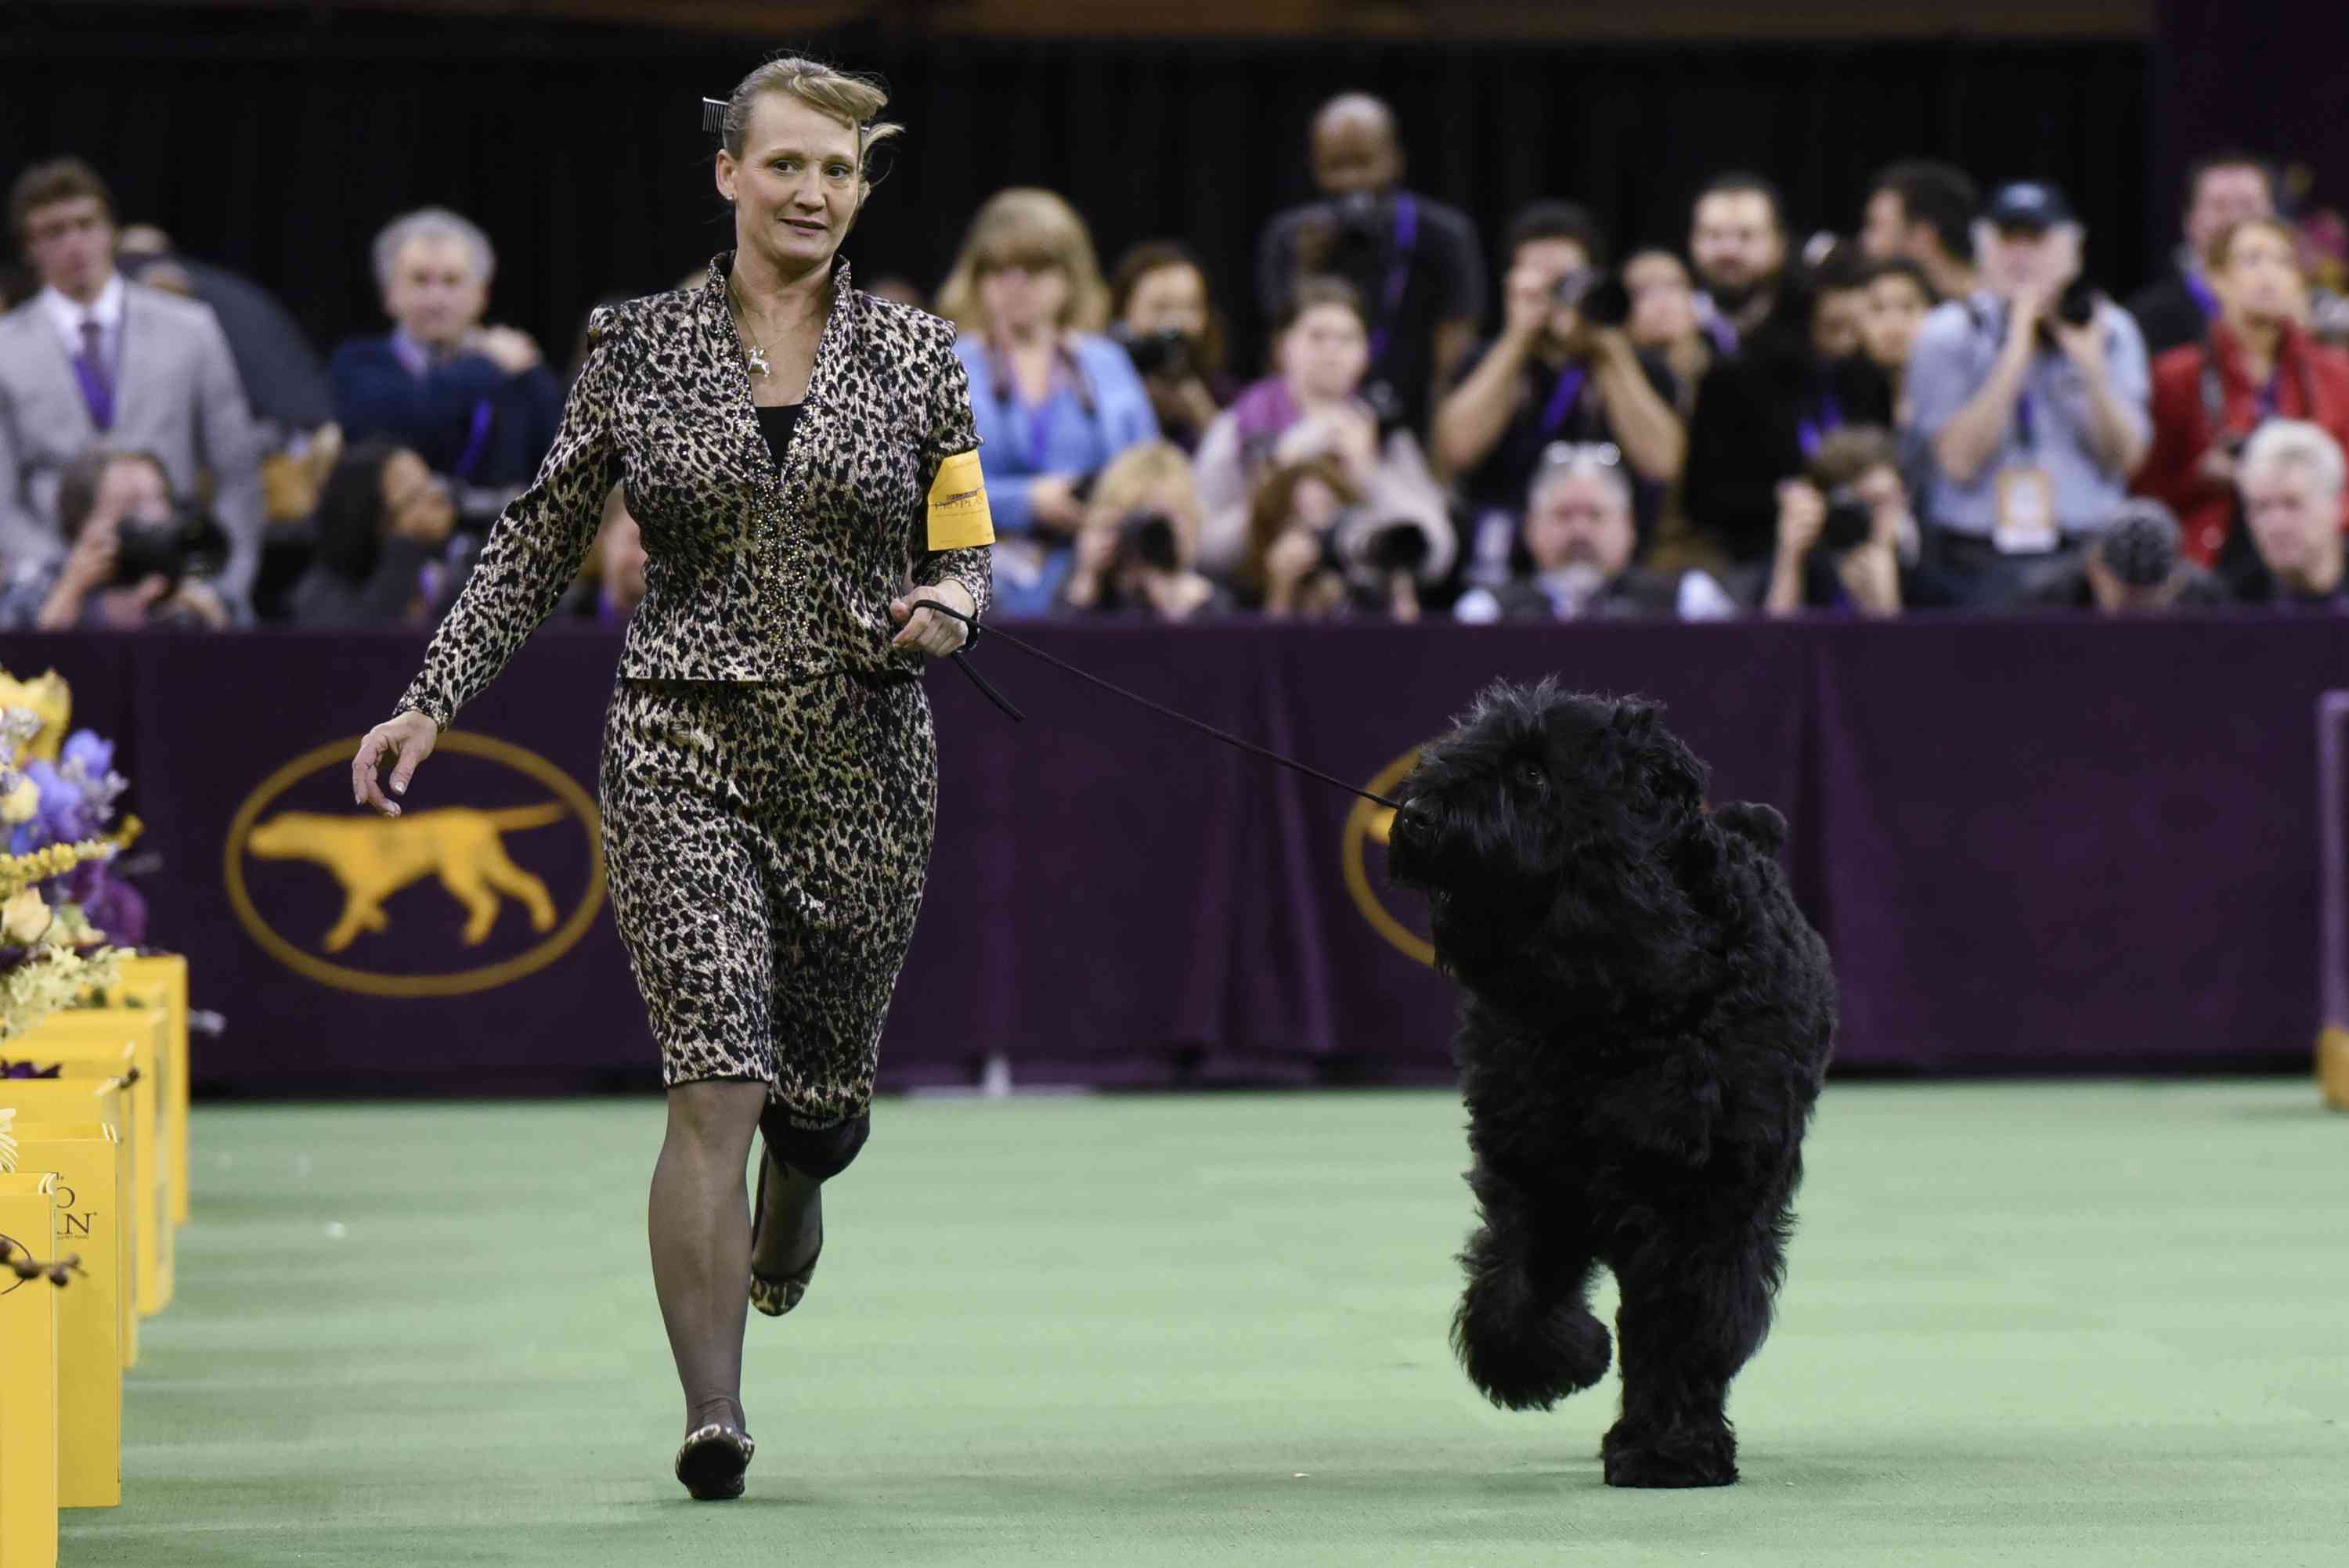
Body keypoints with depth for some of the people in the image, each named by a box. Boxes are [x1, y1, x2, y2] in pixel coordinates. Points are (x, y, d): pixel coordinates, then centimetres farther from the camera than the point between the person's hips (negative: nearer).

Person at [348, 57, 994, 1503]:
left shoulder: (917, 355, 4)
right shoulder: (641, 348, 3)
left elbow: (968, 555, 10)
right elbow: (542, 544, 9)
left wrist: (952, 604, -13)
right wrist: (434, 703, 3)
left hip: (864, 751, 2)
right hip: (686, 745, -2)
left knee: (826, 1084, 12)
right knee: (717, 1083, -13)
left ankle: (796, 1184, 51)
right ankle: (714, 1414, -12)